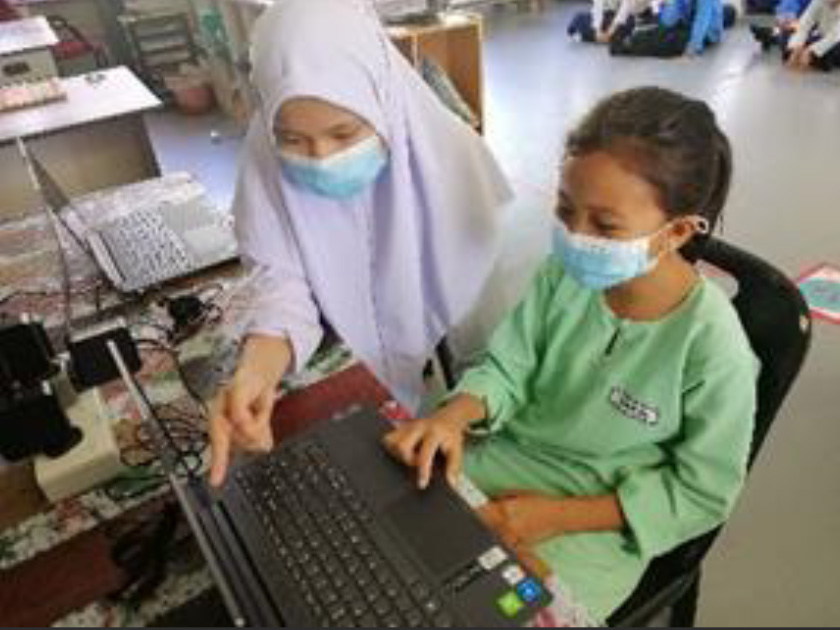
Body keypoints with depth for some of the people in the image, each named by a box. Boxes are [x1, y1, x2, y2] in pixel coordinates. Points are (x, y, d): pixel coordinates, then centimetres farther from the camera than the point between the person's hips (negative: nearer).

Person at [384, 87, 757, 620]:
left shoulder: (713, 344, -24)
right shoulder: (566, 273, -14)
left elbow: (702, 493, -13)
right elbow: (509, 370, -4)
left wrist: (557, 515, -19)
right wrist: (455, 415, -27)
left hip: (597, 525, -3)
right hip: (503, 460, 4)